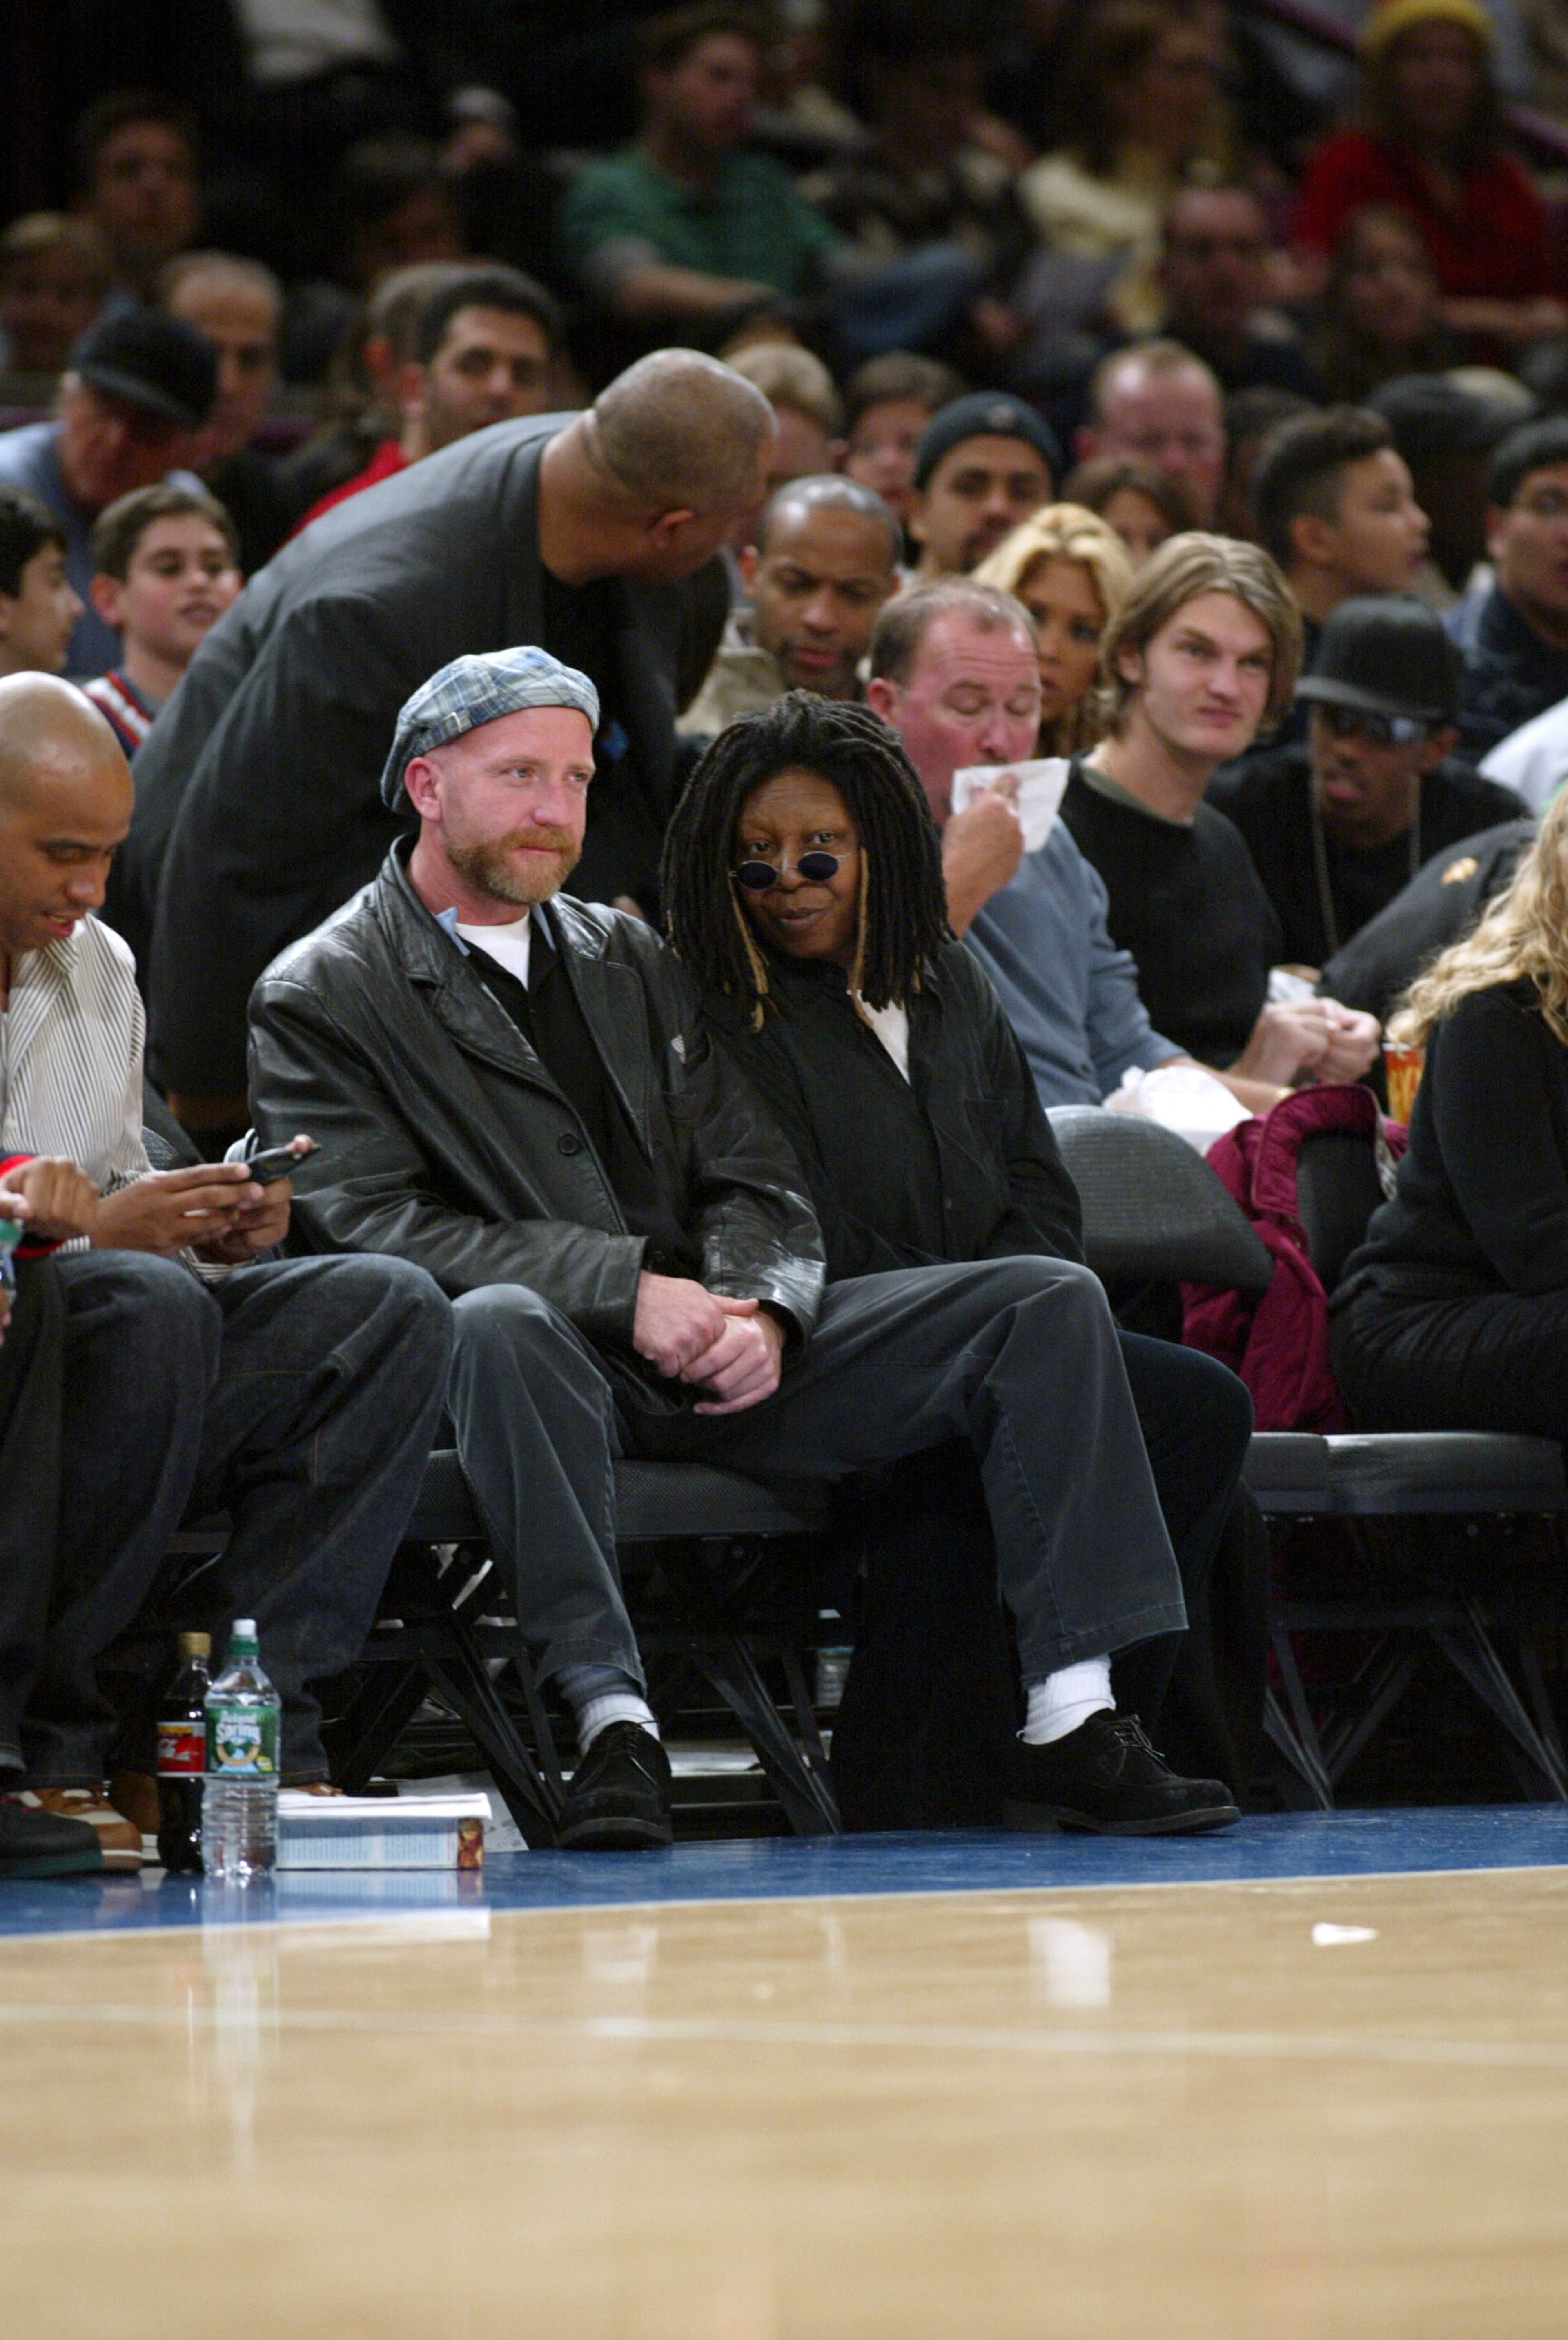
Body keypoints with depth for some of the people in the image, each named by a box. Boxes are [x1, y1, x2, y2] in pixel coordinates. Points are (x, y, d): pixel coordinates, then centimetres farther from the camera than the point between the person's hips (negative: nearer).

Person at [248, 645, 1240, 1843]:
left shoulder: (636, 963, 23)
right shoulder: (321, 1000, 4)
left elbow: (757, 1182, 17)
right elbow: (377, 1228, -9)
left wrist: (757, 1306, -7)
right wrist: (625, 1289, -18)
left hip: (711, 1350, 6)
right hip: (555, 1366, -6)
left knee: (1050, 1304, -9)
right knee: (499, 1321, -43)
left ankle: (1072, 1719, -15)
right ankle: (612, 1720, -41)